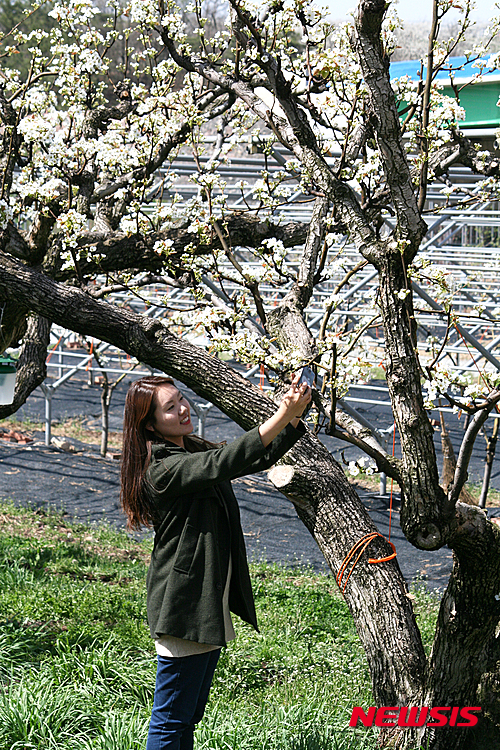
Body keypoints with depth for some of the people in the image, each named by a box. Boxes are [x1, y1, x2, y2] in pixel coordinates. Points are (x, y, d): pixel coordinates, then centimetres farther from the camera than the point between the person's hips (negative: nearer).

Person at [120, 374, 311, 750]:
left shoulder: (195, 453, 11)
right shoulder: (162, 469, -17)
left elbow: (259, 458, 8)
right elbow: (225, 462, -30)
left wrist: (296, 413, -9)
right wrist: (283, 414, -32)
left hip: (211, 606, 9)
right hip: (184, 607, -9)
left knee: (189, 717, 17)